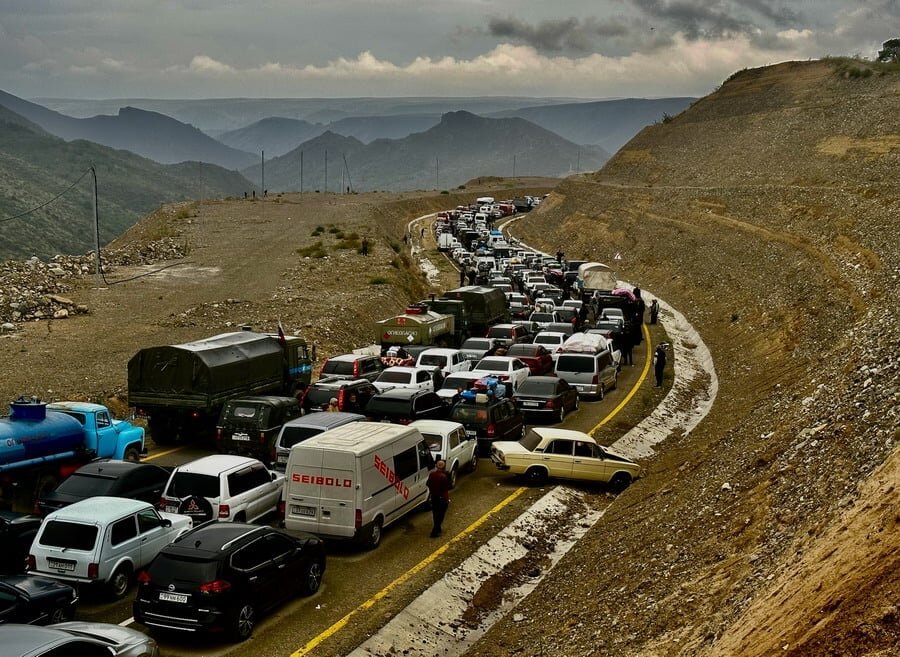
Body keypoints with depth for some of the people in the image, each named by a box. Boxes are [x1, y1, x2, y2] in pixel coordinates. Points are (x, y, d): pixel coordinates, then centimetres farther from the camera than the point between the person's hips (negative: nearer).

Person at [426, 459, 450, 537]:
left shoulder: (431, 474, -8)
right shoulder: (444, 476, -25)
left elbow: (428, 485, 4)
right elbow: (445, 490, -20)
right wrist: (448, 499, -9)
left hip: (433, 497, 6)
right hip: (442, 498, -6)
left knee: (435, 514, 22)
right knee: (440, 516, 7)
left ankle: (437, 529, 38)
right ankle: (434, 532, 7)